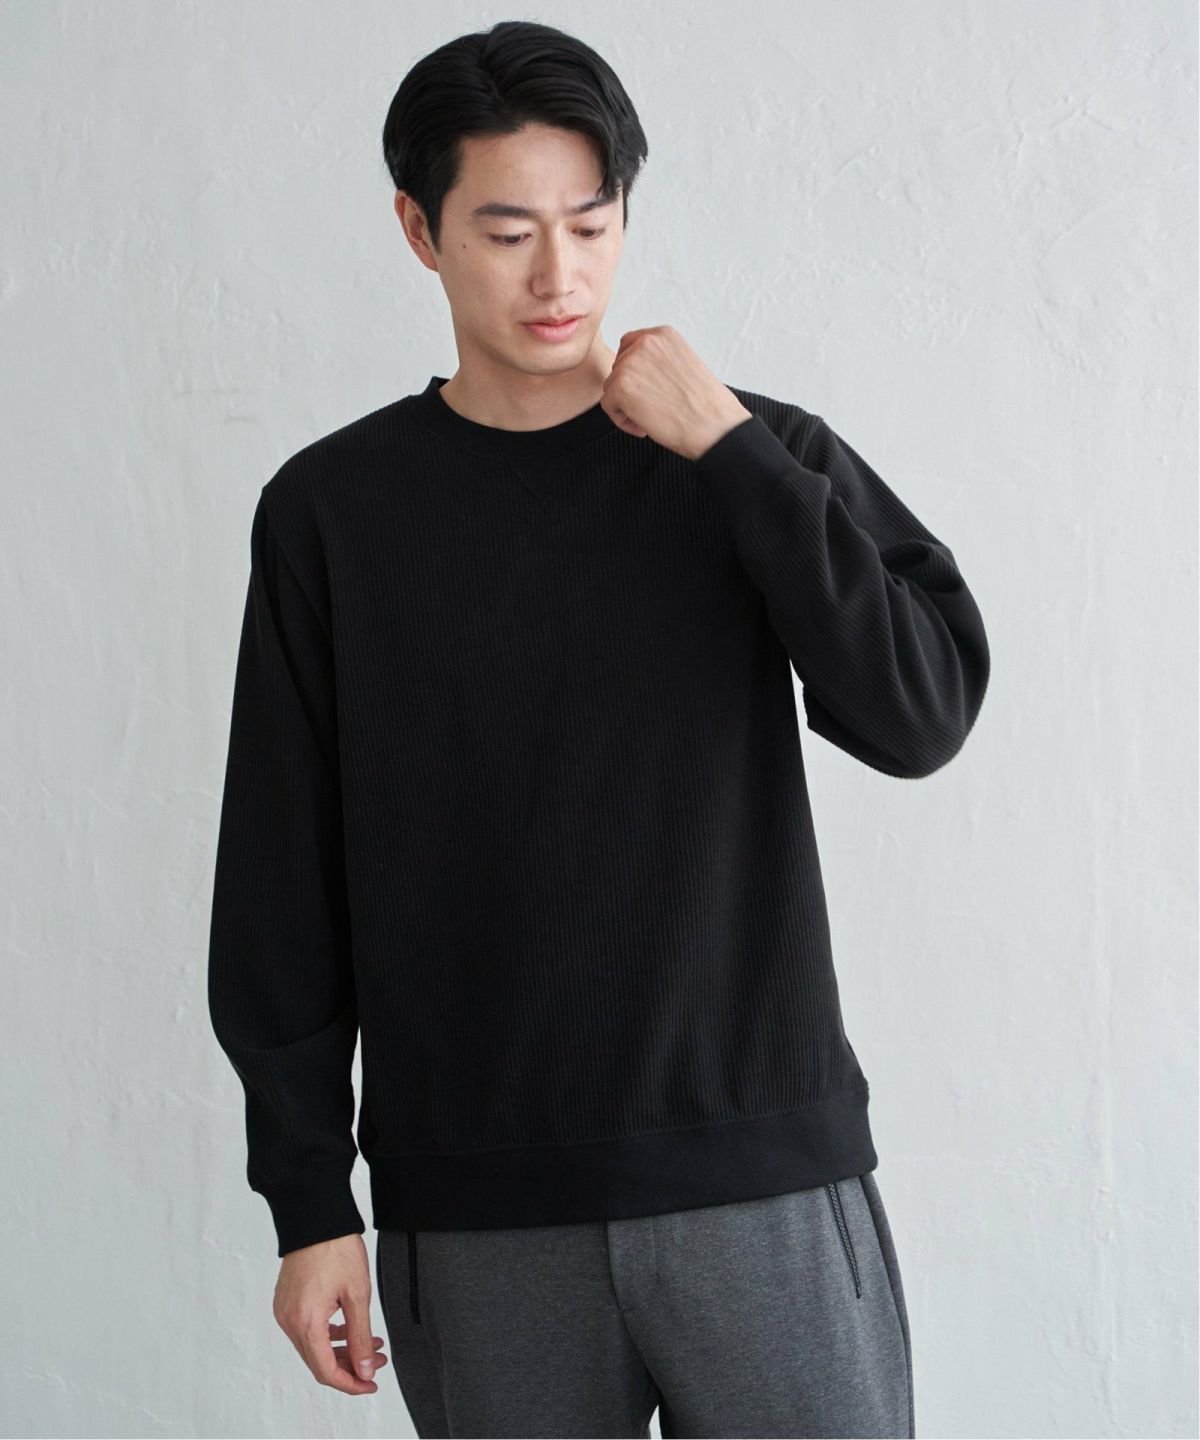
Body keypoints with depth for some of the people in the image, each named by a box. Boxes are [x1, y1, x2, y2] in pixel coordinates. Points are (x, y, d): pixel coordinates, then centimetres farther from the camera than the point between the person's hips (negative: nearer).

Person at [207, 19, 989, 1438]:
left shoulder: (760, 458, 4)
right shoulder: (330, 510, 4)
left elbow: (923, 715, -8)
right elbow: (282, 884, 4)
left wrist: (728, 449, -11)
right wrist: (308, 1201, 1)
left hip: (762, 1183, 0)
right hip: (472, 1216, 0)